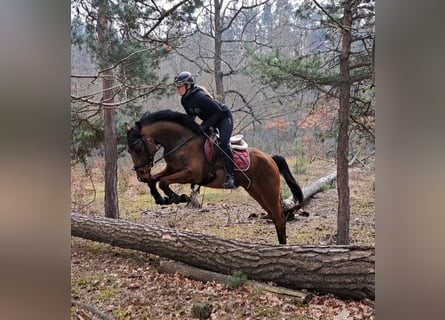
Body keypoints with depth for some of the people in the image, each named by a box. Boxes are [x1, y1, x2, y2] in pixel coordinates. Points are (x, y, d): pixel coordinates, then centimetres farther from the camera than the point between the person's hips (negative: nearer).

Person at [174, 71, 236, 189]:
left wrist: (205, 126, -31)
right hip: (210, 120, 10)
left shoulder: (200, 97, -31)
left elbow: (219, 111, -30)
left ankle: (230, 176, -27)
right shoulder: (184, 100, -4)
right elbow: (191, 116, 12)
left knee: (223, 143, -28)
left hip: (224, 117, -10)